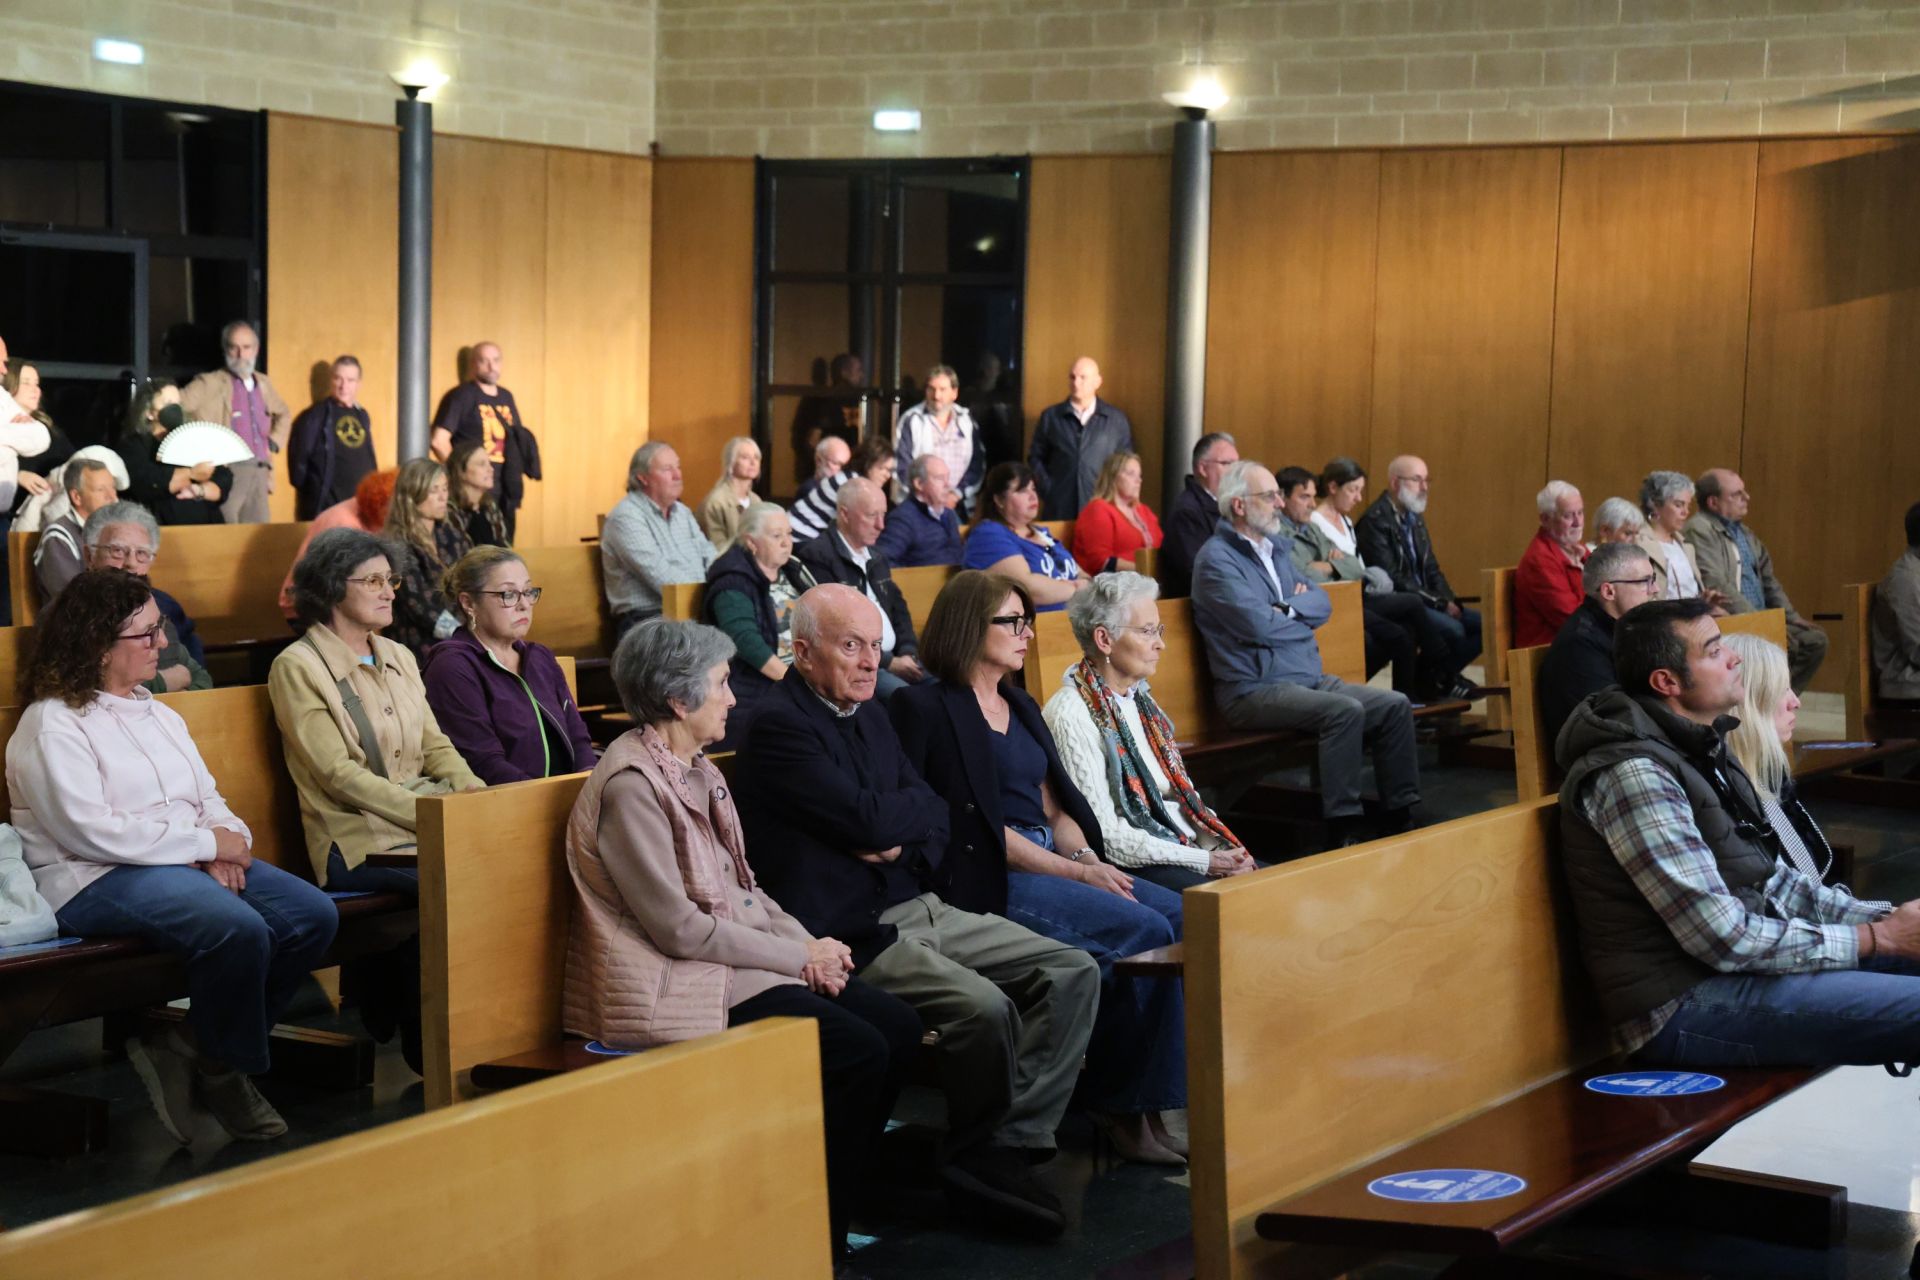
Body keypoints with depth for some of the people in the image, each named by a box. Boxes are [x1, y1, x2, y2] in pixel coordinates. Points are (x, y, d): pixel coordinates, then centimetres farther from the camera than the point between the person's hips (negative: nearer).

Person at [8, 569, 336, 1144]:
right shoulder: (52, 725, -6)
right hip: (99, 880, -8)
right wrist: (207, 843, -15)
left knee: (314, 914, -15)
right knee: (239, 929, -34)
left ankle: (196, 1050, -5)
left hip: (198, 861, 8)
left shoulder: (158, 715, 21)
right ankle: (220, 1073, -8)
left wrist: (227, 843, -6)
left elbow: (208, 799, 20)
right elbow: (92, 831, -17)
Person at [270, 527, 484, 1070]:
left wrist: (476, 795, -6)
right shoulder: (297, 668, -3)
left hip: (427, 821, 6)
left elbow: (435, 745, 16)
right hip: (356, 839, -6)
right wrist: (424, 813, -20)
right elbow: (338, 772, -12)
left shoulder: (398, 658, 19)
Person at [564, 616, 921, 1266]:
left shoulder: (695, 770, 13)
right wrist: (800, 957, -13)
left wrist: (810, 944, -1)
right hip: (679, 983, -10)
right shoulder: (631, 784, -17)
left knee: (899, 1025, -4)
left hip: (739, 958, 10)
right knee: (857, 1052, -21)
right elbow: (678, 925, -19)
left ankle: (833, 1216, 5)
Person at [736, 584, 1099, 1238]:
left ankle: (1013, 1140, -8)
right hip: (852, 933, -9)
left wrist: (904, 843, -8)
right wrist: (915, 807, 1)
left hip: (921, 908, 9)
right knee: (985, 1006, -30)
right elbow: (871, 821, -21)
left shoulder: (870, 715, 17)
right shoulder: (779, 726, -11)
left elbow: (936, 819, 15)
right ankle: (976, 1156, -5)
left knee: (1072, 972, -4)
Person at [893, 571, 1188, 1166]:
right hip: (987, 879, -8)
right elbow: (970, 824, -11)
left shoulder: (1020, 707, 22)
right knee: (1143, 931, -24)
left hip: (1054, 862, 8)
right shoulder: (927, 709, -5)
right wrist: (1075, 872, -14)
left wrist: (1090, 859, -4)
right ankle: (1119, 1103, -8)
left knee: (1183, 916, -15)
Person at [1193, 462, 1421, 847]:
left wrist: (1289, 608, -7)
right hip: (1254, 689, -9)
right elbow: (1257, 625, -18)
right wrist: (1303, 619, 0)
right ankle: (1342, 833, -29)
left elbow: (1322, 604, 14)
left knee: (1395, 706, -5)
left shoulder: (1275, 548, 19)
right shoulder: (1217, 558, -9)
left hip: (1308, 680, 9)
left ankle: (1401, 821, -1)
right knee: (1345, 711, -31)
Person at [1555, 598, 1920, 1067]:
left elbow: (1778, 882, 17)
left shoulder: (1700, 749, 13)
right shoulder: (1635, 776, -19)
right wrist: (1878, 939, -14)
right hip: (1685, 1007, -10)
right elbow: (1724, 939, -21)